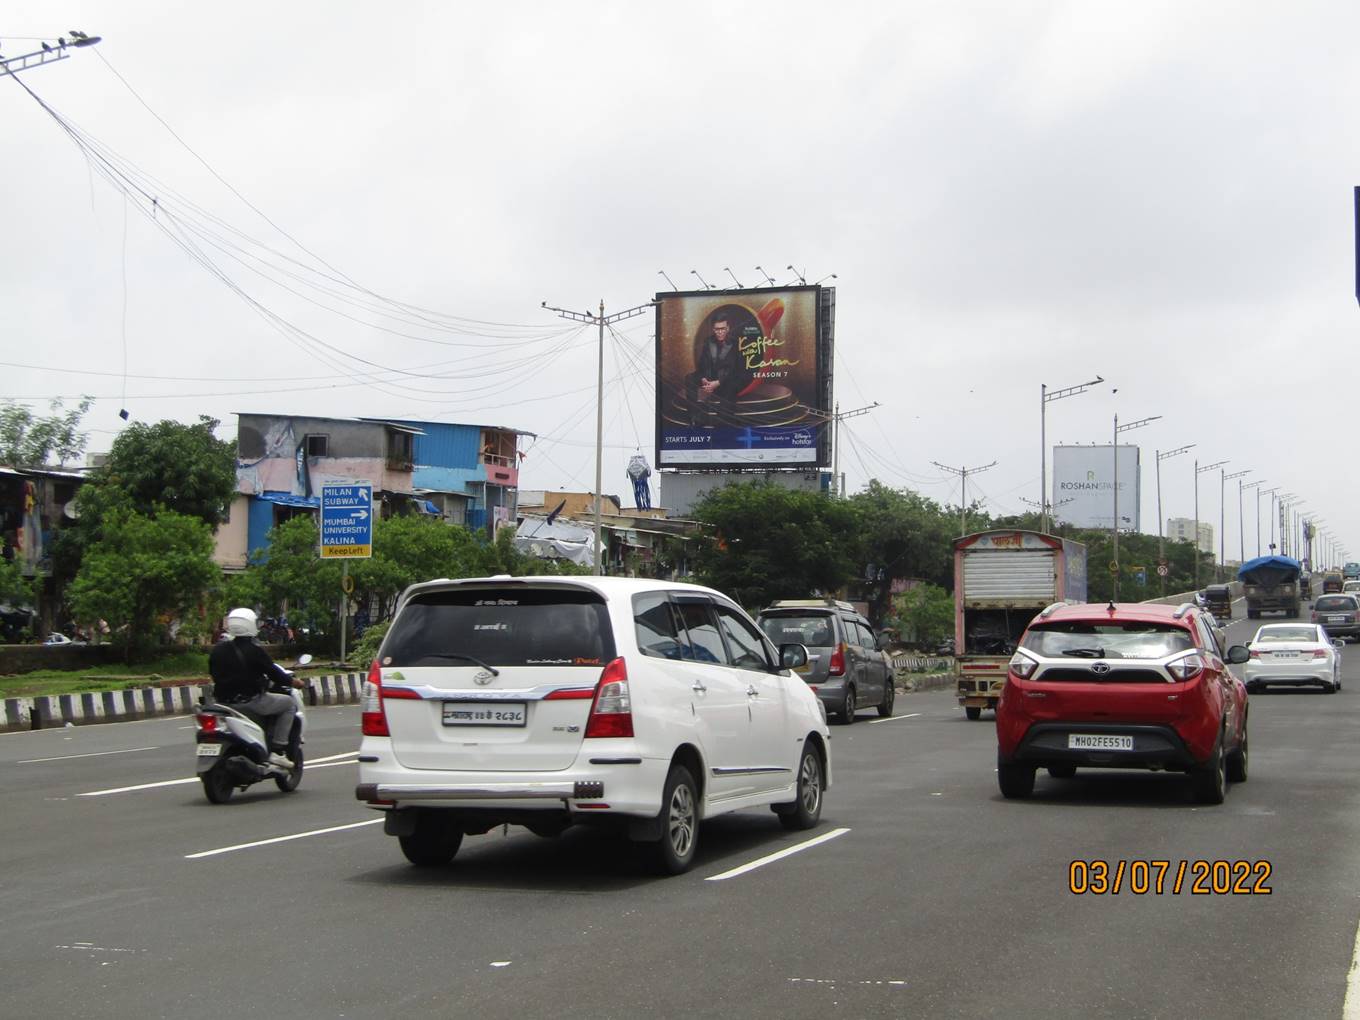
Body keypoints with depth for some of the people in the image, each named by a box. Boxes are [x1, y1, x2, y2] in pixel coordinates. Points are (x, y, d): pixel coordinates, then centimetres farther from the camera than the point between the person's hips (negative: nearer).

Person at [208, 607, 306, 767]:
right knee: (290, 703, 11)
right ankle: (278, 751, 2)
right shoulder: (254, 651, -14)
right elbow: (273, 673, -7)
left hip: (224, 700, 7)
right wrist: (293, 682, 10)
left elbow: (213, 673, 14)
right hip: (251, 701, -7)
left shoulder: (217, 649, 3)